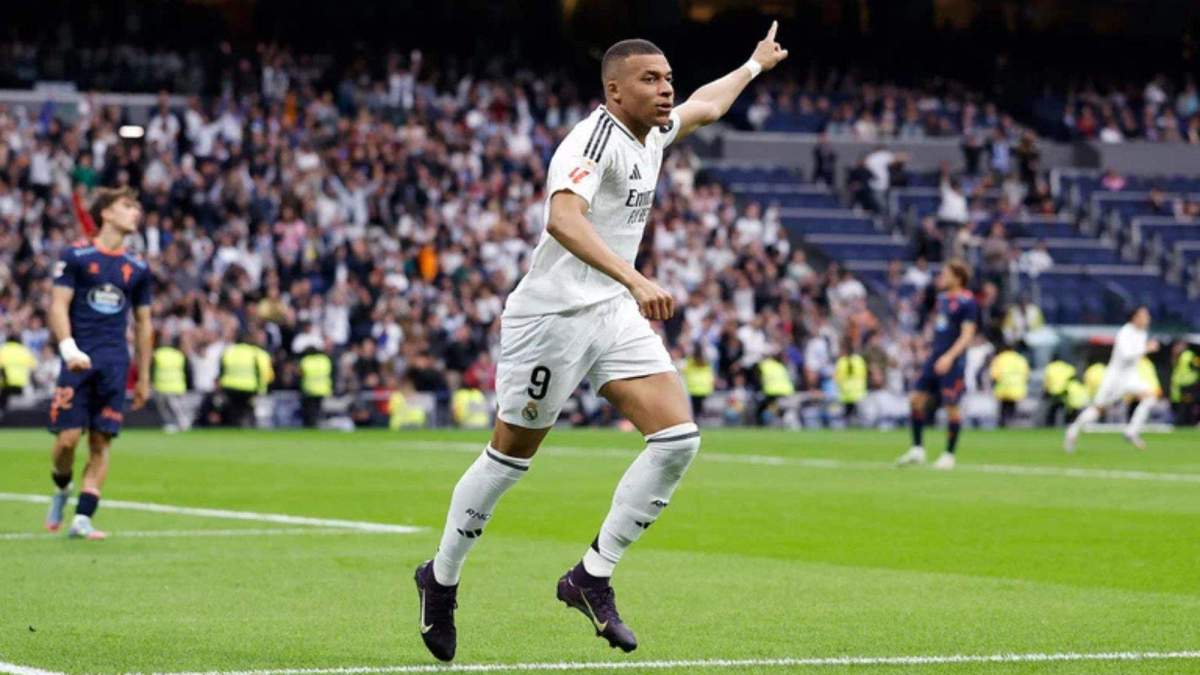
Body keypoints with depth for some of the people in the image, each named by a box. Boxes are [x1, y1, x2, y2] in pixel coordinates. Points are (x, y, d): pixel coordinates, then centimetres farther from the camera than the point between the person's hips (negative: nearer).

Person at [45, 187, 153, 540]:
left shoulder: (137, 268, 13)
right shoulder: (76, 256, 2)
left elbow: (143, 325, 18)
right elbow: (59, 306, -3)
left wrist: (144, 378, 16)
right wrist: (68, 347, -19)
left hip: (114, 364, 3)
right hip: (78, 361, -3)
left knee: (101, 443, -4)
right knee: (67, 438, -8)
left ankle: (82, 518, -3)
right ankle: (61, 490, 23)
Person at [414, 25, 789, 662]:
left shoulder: (650, 132, 8)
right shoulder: (596, 137, -20)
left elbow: (704, 106, 33)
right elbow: (563, 218, -39)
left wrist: (755, 64, 46)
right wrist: (635, 280, -49)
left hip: (615, 312, 8)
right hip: (553, 315, -8)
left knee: (677, 438, -8)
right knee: (510, 456, 4)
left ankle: (593, 575, 1)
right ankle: (441, 578, 25)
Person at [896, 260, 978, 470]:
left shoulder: (967, 302, -11)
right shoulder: (942, 298, 12)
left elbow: (967, 334, -16)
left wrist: (950, 356, -25)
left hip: (953, 361, -8)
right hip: (935, 357, 8)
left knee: (951, 407, -2)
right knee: (916, 399, 0)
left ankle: (949, 454, 9)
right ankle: (917, 450, 8)